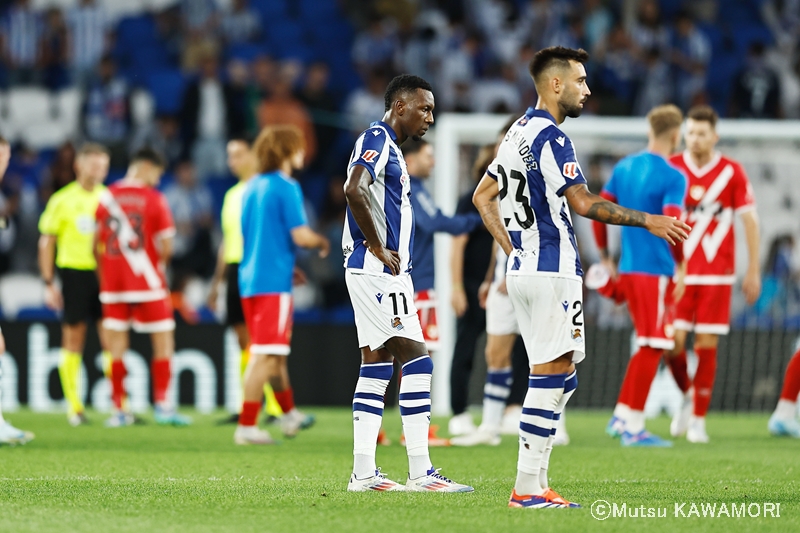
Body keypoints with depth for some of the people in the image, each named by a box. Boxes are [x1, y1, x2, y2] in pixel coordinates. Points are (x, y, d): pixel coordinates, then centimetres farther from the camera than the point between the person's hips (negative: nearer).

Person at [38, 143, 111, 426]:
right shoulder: (63, 200, 0)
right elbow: (46, 242, 3)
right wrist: (48, 283, -2)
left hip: (104, 272, 2)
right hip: (74, 272, -2)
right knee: (73, 340, 2)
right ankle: (74, 406, 8)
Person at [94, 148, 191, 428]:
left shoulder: (107, 197, 4)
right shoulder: (154, 199, -7)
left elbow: (96, 243, 7)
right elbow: (166, 245, -7)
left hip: (112, 281, 4)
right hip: (147, 283, -4)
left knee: (116, 346, 6)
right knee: (163, 342, 5)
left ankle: (118, 409, 5)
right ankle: (162, 404, -2)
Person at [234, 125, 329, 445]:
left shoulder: (252, 188, 15)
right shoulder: (286, 187, -11)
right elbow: (301, 236, -18)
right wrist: (322, 242, 4)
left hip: (250, 278, 9)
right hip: (274, 282, -9)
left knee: (275, 352, 21)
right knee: (265, 355, -7)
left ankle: (289, 414, 35)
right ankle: (246, 426, -10)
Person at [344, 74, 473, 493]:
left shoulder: (389, 145, 20)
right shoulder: (377, 139, -11)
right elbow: (354, 190, -26)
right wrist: (379, 250, -20)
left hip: (380, 273, 11)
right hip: (378, 271, -11)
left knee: (376, 364, 9)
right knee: (416, 360, -11)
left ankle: (363, 473, 10)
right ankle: (421, 473, -13)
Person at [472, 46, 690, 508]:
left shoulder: (519, 133, 15)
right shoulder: (550, 137, -14)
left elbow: (483, 197, 21)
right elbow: (584, 204, -19)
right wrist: (648, 221, -12)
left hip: (524, 269, 10)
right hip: (553, 273, -10)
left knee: (562, 378, 12)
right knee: (550, 375, -7)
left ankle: (536, 483, 10)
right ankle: (528, 488, -8)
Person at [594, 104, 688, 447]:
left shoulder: (623, 168, 8)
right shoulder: (673, 178, -13)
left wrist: (606, 258, 18)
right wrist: (680, 267, -10)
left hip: (628, 268, 7)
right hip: (657, 271, -7)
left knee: (646, 347, 19)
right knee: (652, 348, -1)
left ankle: (621, 416, 19)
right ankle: (634, 428, 0)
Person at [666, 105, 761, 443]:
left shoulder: (731, 172, -2)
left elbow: (749, 221, 2)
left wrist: (753, 272, -1)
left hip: (716, 273, -1)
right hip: (678, 272, 1)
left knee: (706, 345, -2)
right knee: (673, 342, -6)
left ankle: (699, 419, 7)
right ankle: (688, 396, 22)